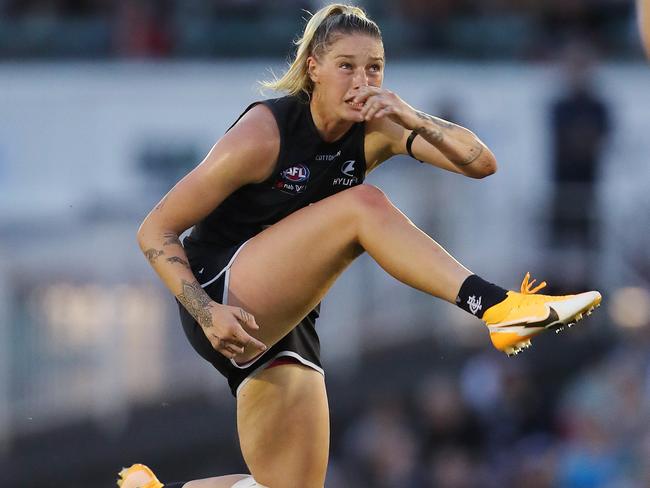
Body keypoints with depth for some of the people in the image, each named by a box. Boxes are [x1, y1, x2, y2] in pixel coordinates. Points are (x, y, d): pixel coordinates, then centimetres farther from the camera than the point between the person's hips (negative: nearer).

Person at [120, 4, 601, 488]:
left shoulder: (373, 129, -1)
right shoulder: (263, 134, -17)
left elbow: (481, 162, -10)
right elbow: (156, 230, -14)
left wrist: (412, 120, -26)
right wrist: (207, 313, -26)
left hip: (286, 323, 7)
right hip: (222, 298, -7)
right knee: (362, 205, -25)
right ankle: (494, 306, -34)